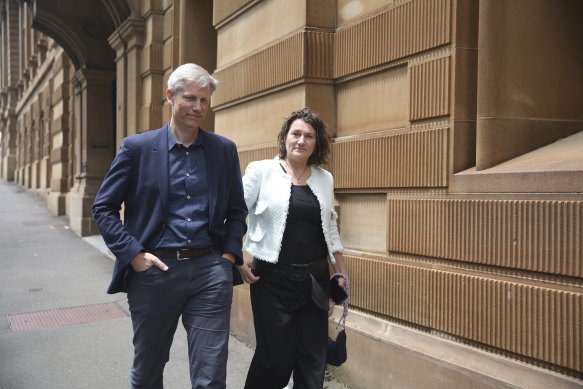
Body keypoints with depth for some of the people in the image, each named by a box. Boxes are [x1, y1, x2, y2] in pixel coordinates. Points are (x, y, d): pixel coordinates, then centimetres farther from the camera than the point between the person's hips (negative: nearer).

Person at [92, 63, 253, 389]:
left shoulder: (225, 150, 6)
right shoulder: (137, 147, 0)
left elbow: (237, 210, 15)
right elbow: (104, 208, 2)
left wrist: (230, 254, 1)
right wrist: (133, 253, -9)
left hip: (210, 270, 1)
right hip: (154, 270, 0)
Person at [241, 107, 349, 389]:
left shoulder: (325, 179, 9)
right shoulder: (261, 171, -4)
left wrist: (341, 272, 15)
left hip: (315, 280, 4)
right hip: (273, 279, -4)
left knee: (313, 358, 7)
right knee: (276, 357, -1)